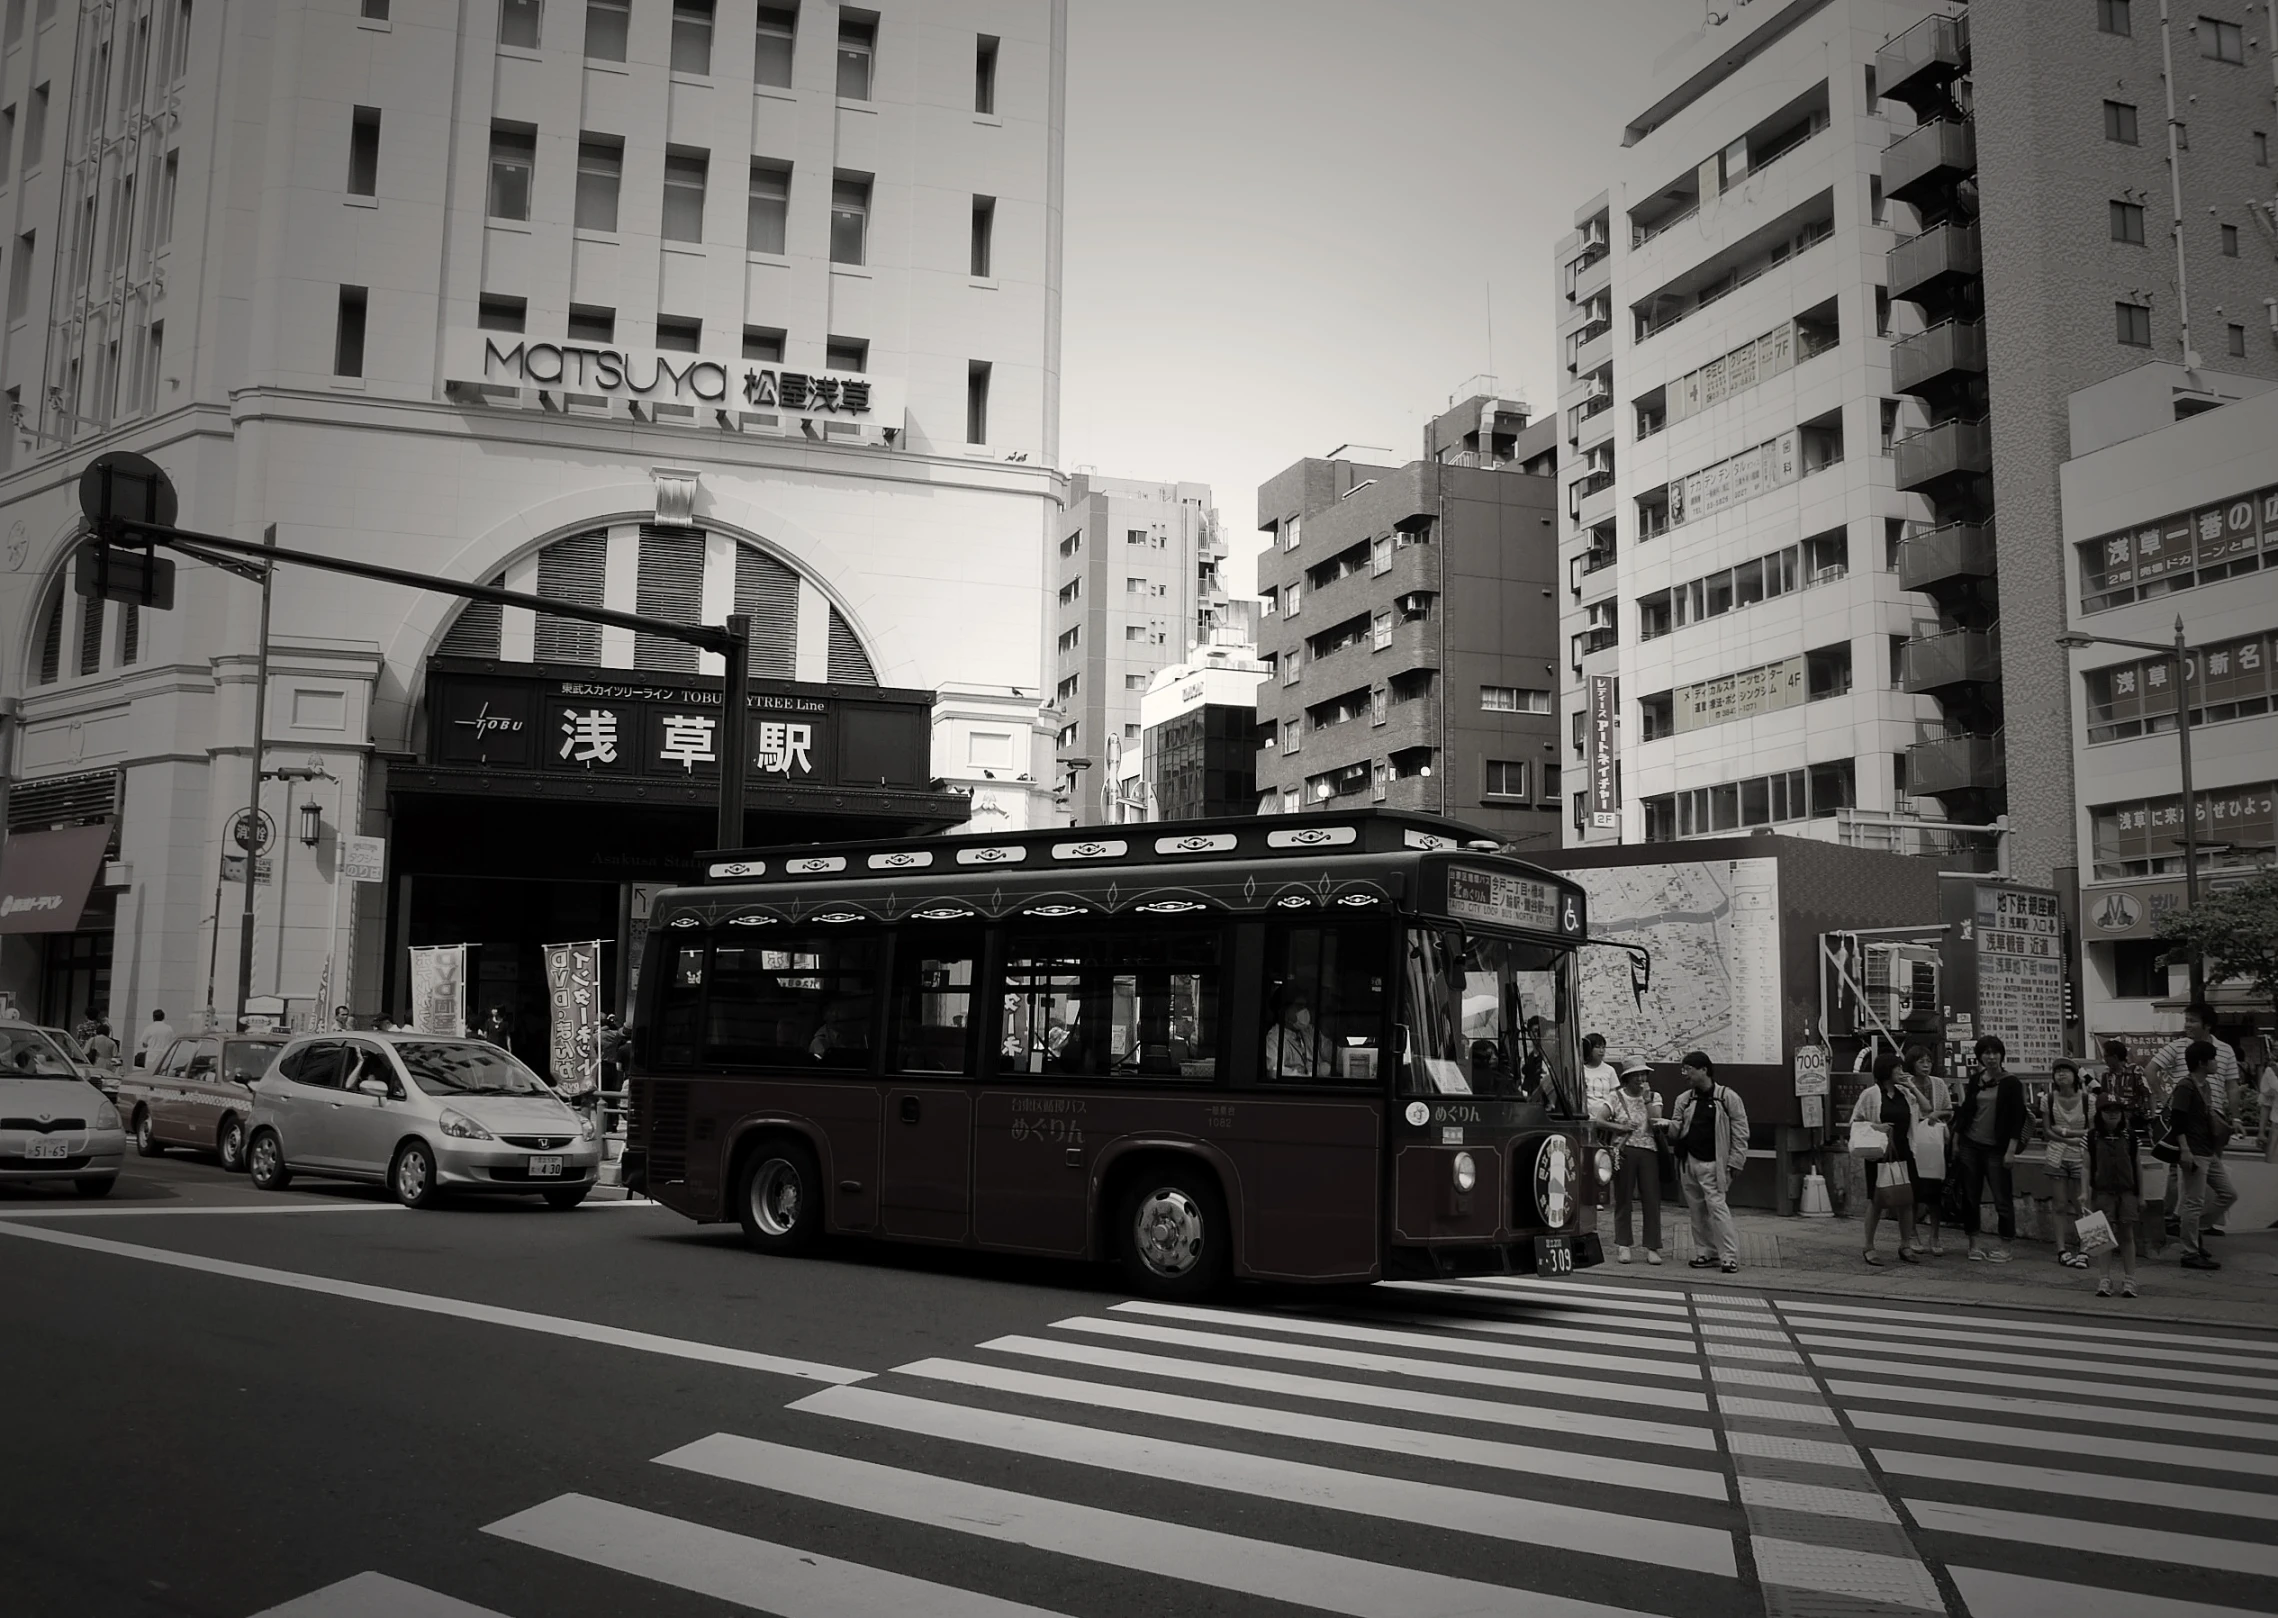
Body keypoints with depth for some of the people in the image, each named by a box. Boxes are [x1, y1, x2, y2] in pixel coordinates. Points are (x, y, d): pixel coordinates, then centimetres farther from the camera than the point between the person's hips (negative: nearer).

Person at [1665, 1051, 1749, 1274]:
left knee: (1717, 1206, -12)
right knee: (1697, 1210, 7)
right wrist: (1665, 1125, -12)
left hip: (1712, 1165, -5)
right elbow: (1676, 1130, 11)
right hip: (1689, 1162, 6)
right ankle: (1706, 1252, 16)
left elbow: (1740, 1132, -3)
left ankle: (1730, 1256, -7)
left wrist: (1734, 1162, -8)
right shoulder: (1684, 1099, 11)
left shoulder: (1727, 1097, -4)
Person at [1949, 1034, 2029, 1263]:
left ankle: (2005, 1248, 7)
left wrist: (2011, 1150, -13)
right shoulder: (1975, 1080, 8)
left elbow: (2017, 1119, -7)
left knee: (2002, 1198, -1)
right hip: (1970, 1146, 4)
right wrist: (1956, 1141, 11)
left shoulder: (2011, 1083, -4)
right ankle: (1975, 1244, 14)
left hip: (1996, 1149, -4)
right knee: (1970, 1197, 6)